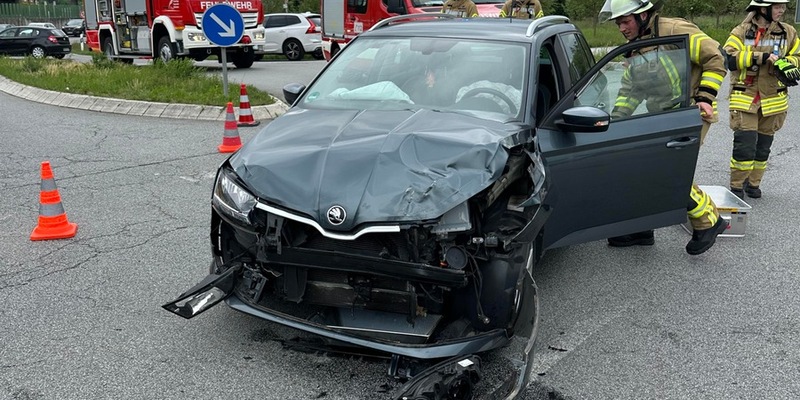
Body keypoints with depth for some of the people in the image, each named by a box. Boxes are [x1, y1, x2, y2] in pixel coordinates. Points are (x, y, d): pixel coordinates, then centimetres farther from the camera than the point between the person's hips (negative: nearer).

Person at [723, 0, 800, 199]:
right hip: (745, 98, -4)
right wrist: (763, 57, -23)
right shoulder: (741, 32, -5)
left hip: (773, 99, 4)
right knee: (745, 144, -10)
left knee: (763, 146, 12)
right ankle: (736, 186, 4)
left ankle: (753, 183, 28)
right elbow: (730, 59, -18)